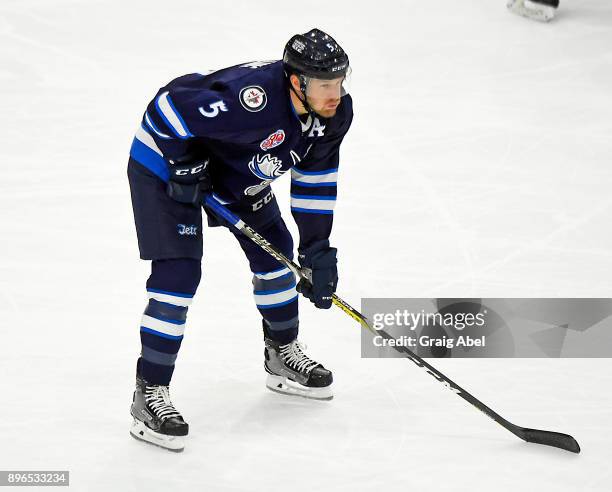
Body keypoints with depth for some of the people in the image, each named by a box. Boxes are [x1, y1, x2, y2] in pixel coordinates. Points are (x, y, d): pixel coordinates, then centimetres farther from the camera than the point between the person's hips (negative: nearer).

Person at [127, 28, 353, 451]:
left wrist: (318, 251, -3)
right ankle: (150, 394, -9)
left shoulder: (335, 112, -15)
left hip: (236, 167, 8)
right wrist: (185, 166, -27)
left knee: (274, 252, 13)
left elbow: (315, 179, -2)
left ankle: (283, 354, 36)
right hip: (166, 159, -8)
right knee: (179, 271, -16)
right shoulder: (254, 100, -41)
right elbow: (169, 107, -34)